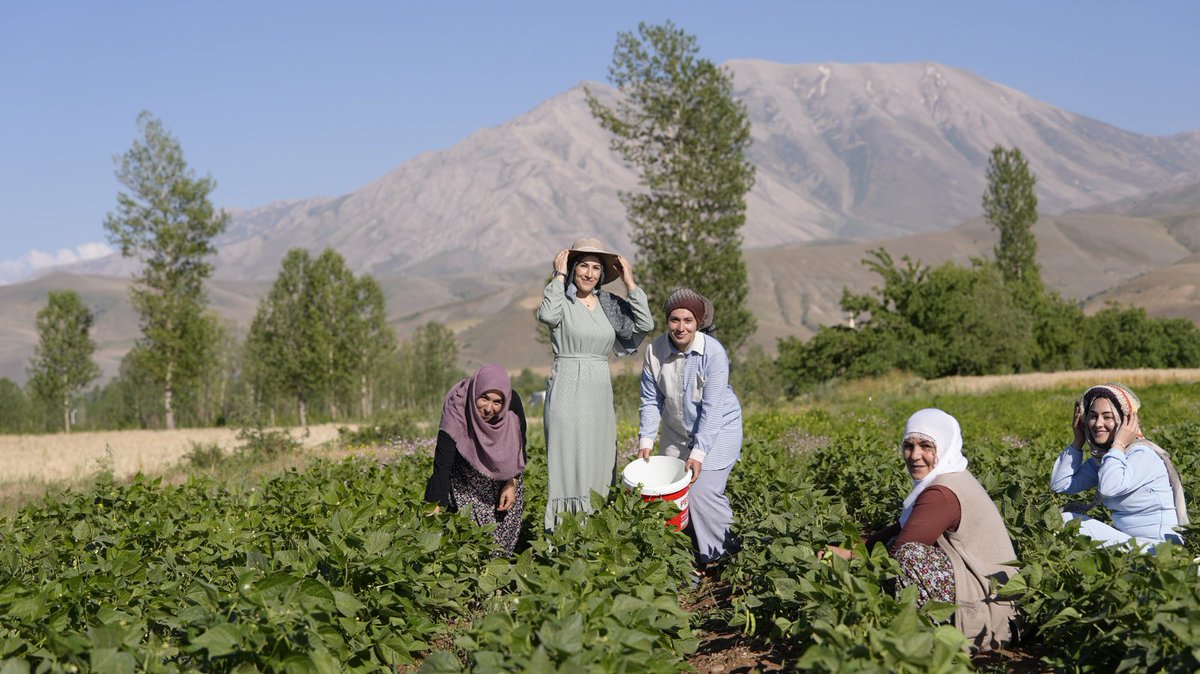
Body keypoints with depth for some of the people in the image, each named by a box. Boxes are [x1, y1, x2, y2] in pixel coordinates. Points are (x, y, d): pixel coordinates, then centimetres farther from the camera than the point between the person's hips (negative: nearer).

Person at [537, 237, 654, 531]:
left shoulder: (609, 304, 11)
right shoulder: (562, 300, -2)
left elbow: (645, 324, -1)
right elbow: (547, 315, -26)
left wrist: (629, 282, -1)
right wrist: (560, 276, -15)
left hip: (600, 393, 5)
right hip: (567, 390, -5)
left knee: (599, 463, 6)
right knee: (569, 462, -8)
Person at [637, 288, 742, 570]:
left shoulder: (713, 352, -22)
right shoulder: (655, 351, -11)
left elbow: (712, 409, -23)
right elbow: (651, 400, -3)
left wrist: (699, 453, -26)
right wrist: (646, 440, -12)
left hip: (717, 429, -4)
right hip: (677, 433, 4)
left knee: (702, 492, -15)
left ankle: (719, 554, 3)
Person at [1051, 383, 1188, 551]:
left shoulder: (1144, 455, -18)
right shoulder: (1100, 458, 7)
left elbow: (1108, 488, -36)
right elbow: (1059, 485, 2)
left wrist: (1118, 444, -24)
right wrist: (1078, 441, 1)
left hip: (1158, 548, -8)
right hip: (1124, 537, 8)